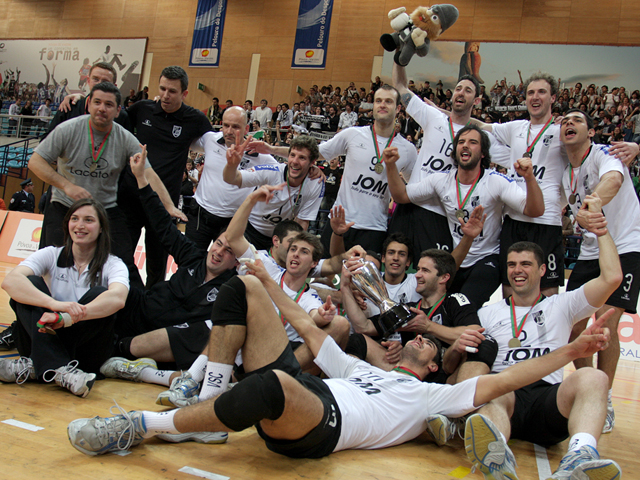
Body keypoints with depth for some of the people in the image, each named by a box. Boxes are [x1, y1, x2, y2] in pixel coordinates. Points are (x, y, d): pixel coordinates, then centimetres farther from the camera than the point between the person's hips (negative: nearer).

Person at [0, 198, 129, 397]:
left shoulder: (113, 265, -3)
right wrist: (54, 304, -37)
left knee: (99, 295, -25)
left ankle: (35, 366, -29)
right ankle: (58, 369, -37)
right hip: (45, 338, 2)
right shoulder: (51, 255, 2)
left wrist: (67, 317, -43)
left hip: (87, 349, -1)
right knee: (31, 284, -19)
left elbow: (117, 298, -27)